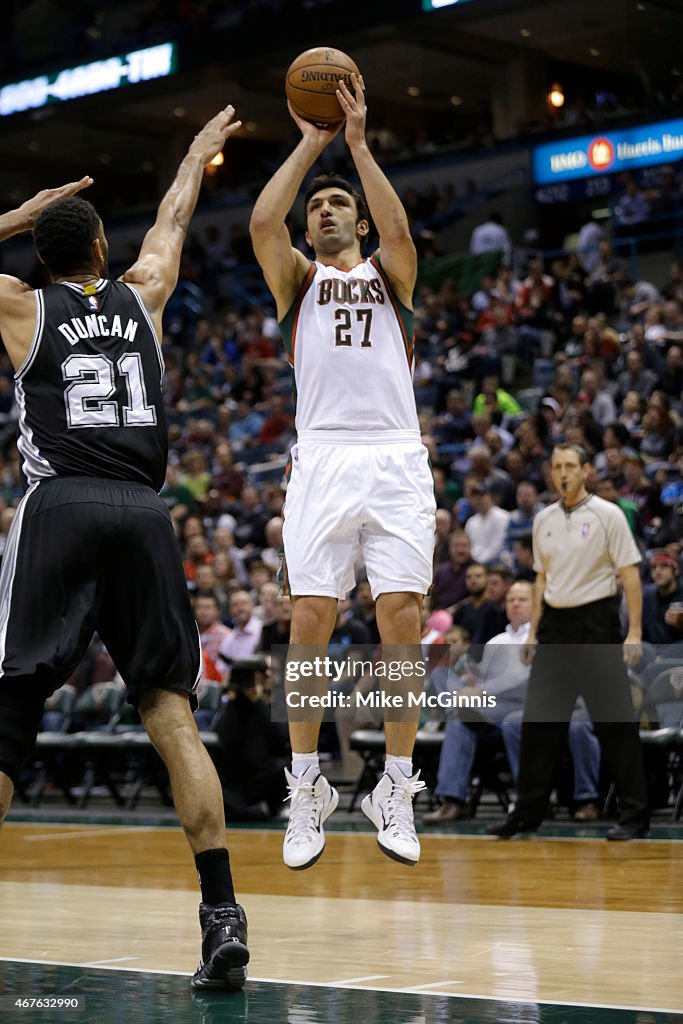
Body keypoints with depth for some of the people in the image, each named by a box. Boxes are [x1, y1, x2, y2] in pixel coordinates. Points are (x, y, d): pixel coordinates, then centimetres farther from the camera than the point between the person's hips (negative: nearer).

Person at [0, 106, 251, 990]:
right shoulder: (140, 296, 16)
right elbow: (172, 220, 36)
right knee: (172, 715, 0)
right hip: (143, 515, 3)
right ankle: (222, 918, -9)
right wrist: (200, 151, 53)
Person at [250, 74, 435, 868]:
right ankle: (306, 792, 2)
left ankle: (396, 790, 1)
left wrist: (357, 142, -8)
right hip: (323, 459, 0)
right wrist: (310, 145, 1)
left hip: (396, 460, 0)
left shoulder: (389, 274, 17)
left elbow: (399, 230, -6)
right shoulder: (297, 279, 18)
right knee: (310, 621, -7)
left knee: (400, 621, -7)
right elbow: (263, 222, -2)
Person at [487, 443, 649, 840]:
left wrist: (634, 633, -15)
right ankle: (528, 811, 13)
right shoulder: (544, 519, 11)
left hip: (596, 624, -6)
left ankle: (635, 815, 1)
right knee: (540, 719, 6)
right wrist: (533, 632, 14)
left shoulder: (608, 515, -6)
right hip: (554, 623, 6)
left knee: (615, 720, -4)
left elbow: (630, 575, -8)